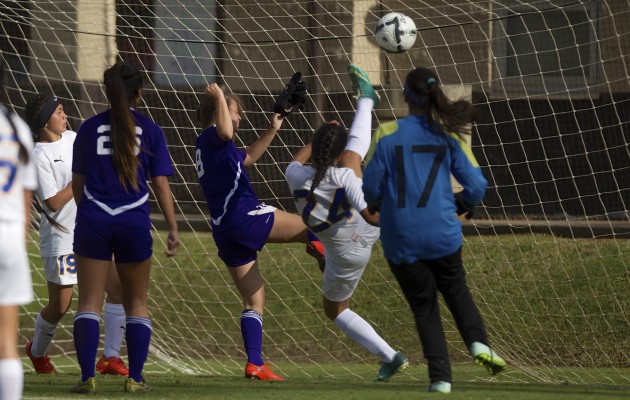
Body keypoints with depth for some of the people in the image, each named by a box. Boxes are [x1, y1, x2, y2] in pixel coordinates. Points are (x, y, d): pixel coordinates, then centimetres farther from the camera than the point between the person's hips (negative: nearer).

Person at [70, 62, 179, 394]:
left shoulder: (89, 128, 4)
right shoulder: (150, 131, 1)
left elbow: (78, 183, 9)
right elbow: (161, 184, 0)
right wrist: (173, 229, 5)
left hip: (93, 222, 0)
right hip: (134, 223, 0)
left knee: (89, 302, 2)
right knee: (136, 303, 12)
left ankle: (88, 377, -7)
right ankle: (135, 378, 8)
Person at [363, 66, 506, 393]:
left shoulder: (387, 134, -8)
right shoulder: (449, 136, -3)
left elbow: (370, 186, -6)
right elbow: (476, 185, -2)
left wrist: (377, 206, 17)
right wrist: (460, 207, 19)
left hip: (401, 240, -1)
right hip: (442, 233, 1)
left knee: (424, 305, 13)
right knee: (455, 290, 24)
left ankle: (440, 376, 5)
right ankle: (478, 342, 0)